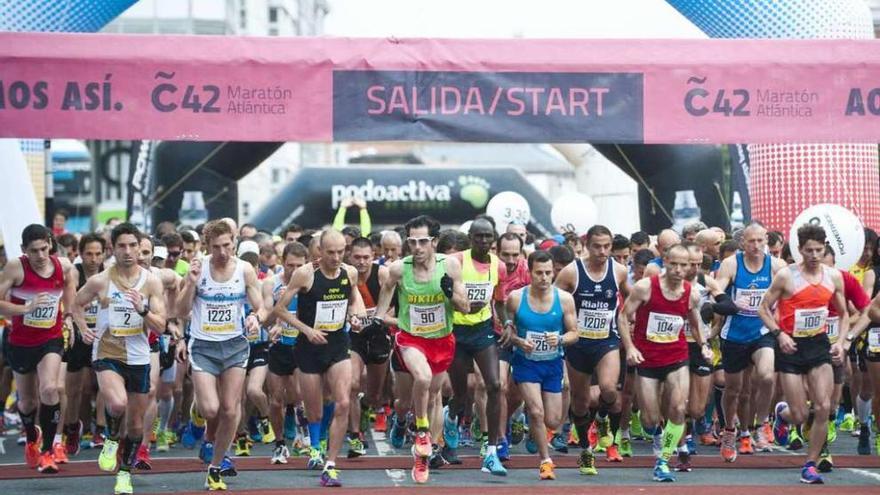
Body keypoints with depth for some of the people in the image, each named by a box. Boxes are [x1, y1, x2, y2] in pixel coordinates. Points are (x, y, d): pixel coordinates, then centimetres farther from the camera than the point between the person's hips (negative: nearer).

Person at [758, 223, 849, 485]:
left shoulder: (834, 276, 2)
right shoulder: (786, 275, -11)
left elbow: (843, 314, 13)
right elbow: (764, 308, -4)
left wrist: (840, 341, -2)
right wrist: (779, 333, -18)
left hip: (820, 345, 3)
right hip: (792, 347, -3)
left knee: (823, 408, -10)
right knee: (800, 416, -2)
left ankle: (811, 465, 4)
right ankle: (782, 413, 36)